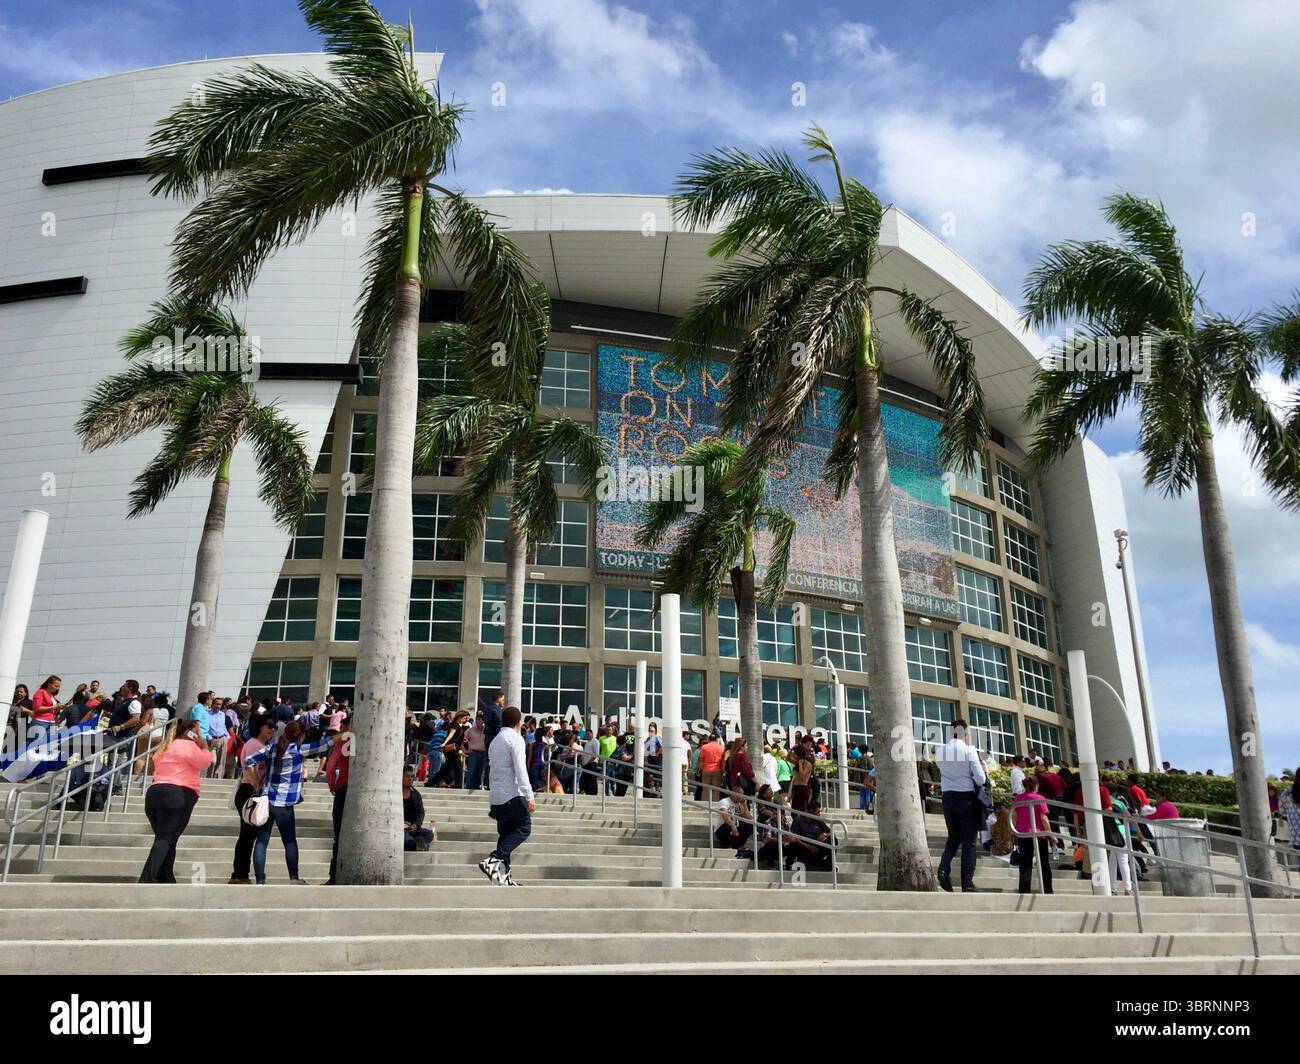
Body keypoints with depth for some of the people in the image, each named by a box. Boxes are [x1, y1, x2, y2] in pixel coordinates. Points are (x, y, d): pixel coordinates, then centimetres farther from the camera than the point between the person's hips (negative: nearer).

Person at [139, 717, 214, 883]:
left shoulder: (165, 747, 27)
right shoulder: (188, 745, 0)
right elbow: (206, 762, -4)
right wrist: (203, 746, 7)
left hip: (154, 793, 9)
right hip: (177, 795, -8)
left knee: (164, 839, 8)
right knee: (166, 839, -12)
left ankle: (166, 880, 2)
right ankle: (146, 878, -23)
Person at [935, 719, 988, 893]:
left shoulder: (941, 751, -1)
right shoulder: (969, 750, -13)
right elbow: (980, 779, -11)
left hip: (948, 796, 4)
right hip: (967, 797, -4)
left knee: (953, 836, 19)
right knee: (968, 841, 5)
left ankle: (944, 869, -3)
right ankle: (967, 884, 5)